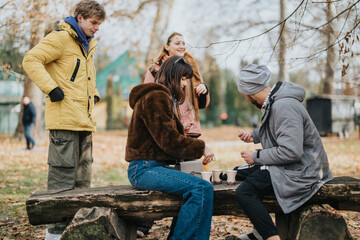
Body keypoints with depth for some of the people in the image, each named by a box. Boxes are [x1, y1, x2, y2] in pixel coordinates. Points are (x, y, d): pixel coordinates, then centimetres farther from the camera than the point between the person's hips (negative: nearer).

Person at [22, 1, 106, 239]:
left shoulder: (88, 45, 21)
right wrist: (51, 88, -19)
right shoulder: (61, 38, -6)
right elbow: (31, 60, -14)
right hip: (64, 120, -9)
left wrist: (94, 93, 18)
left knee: (83, 178, 12)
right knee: (63, 177, -7)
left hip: (84, 121, 9)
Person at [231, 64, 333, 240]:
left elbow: (291, 152, -27)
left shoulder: (284, 107, -23)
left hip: (302, 170, -11)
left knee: (243, 192, -24)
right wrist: (254, 135, 17)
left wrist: (256, 157, -16)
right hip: (290, 165, 11)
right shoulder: (273, 102, 9)